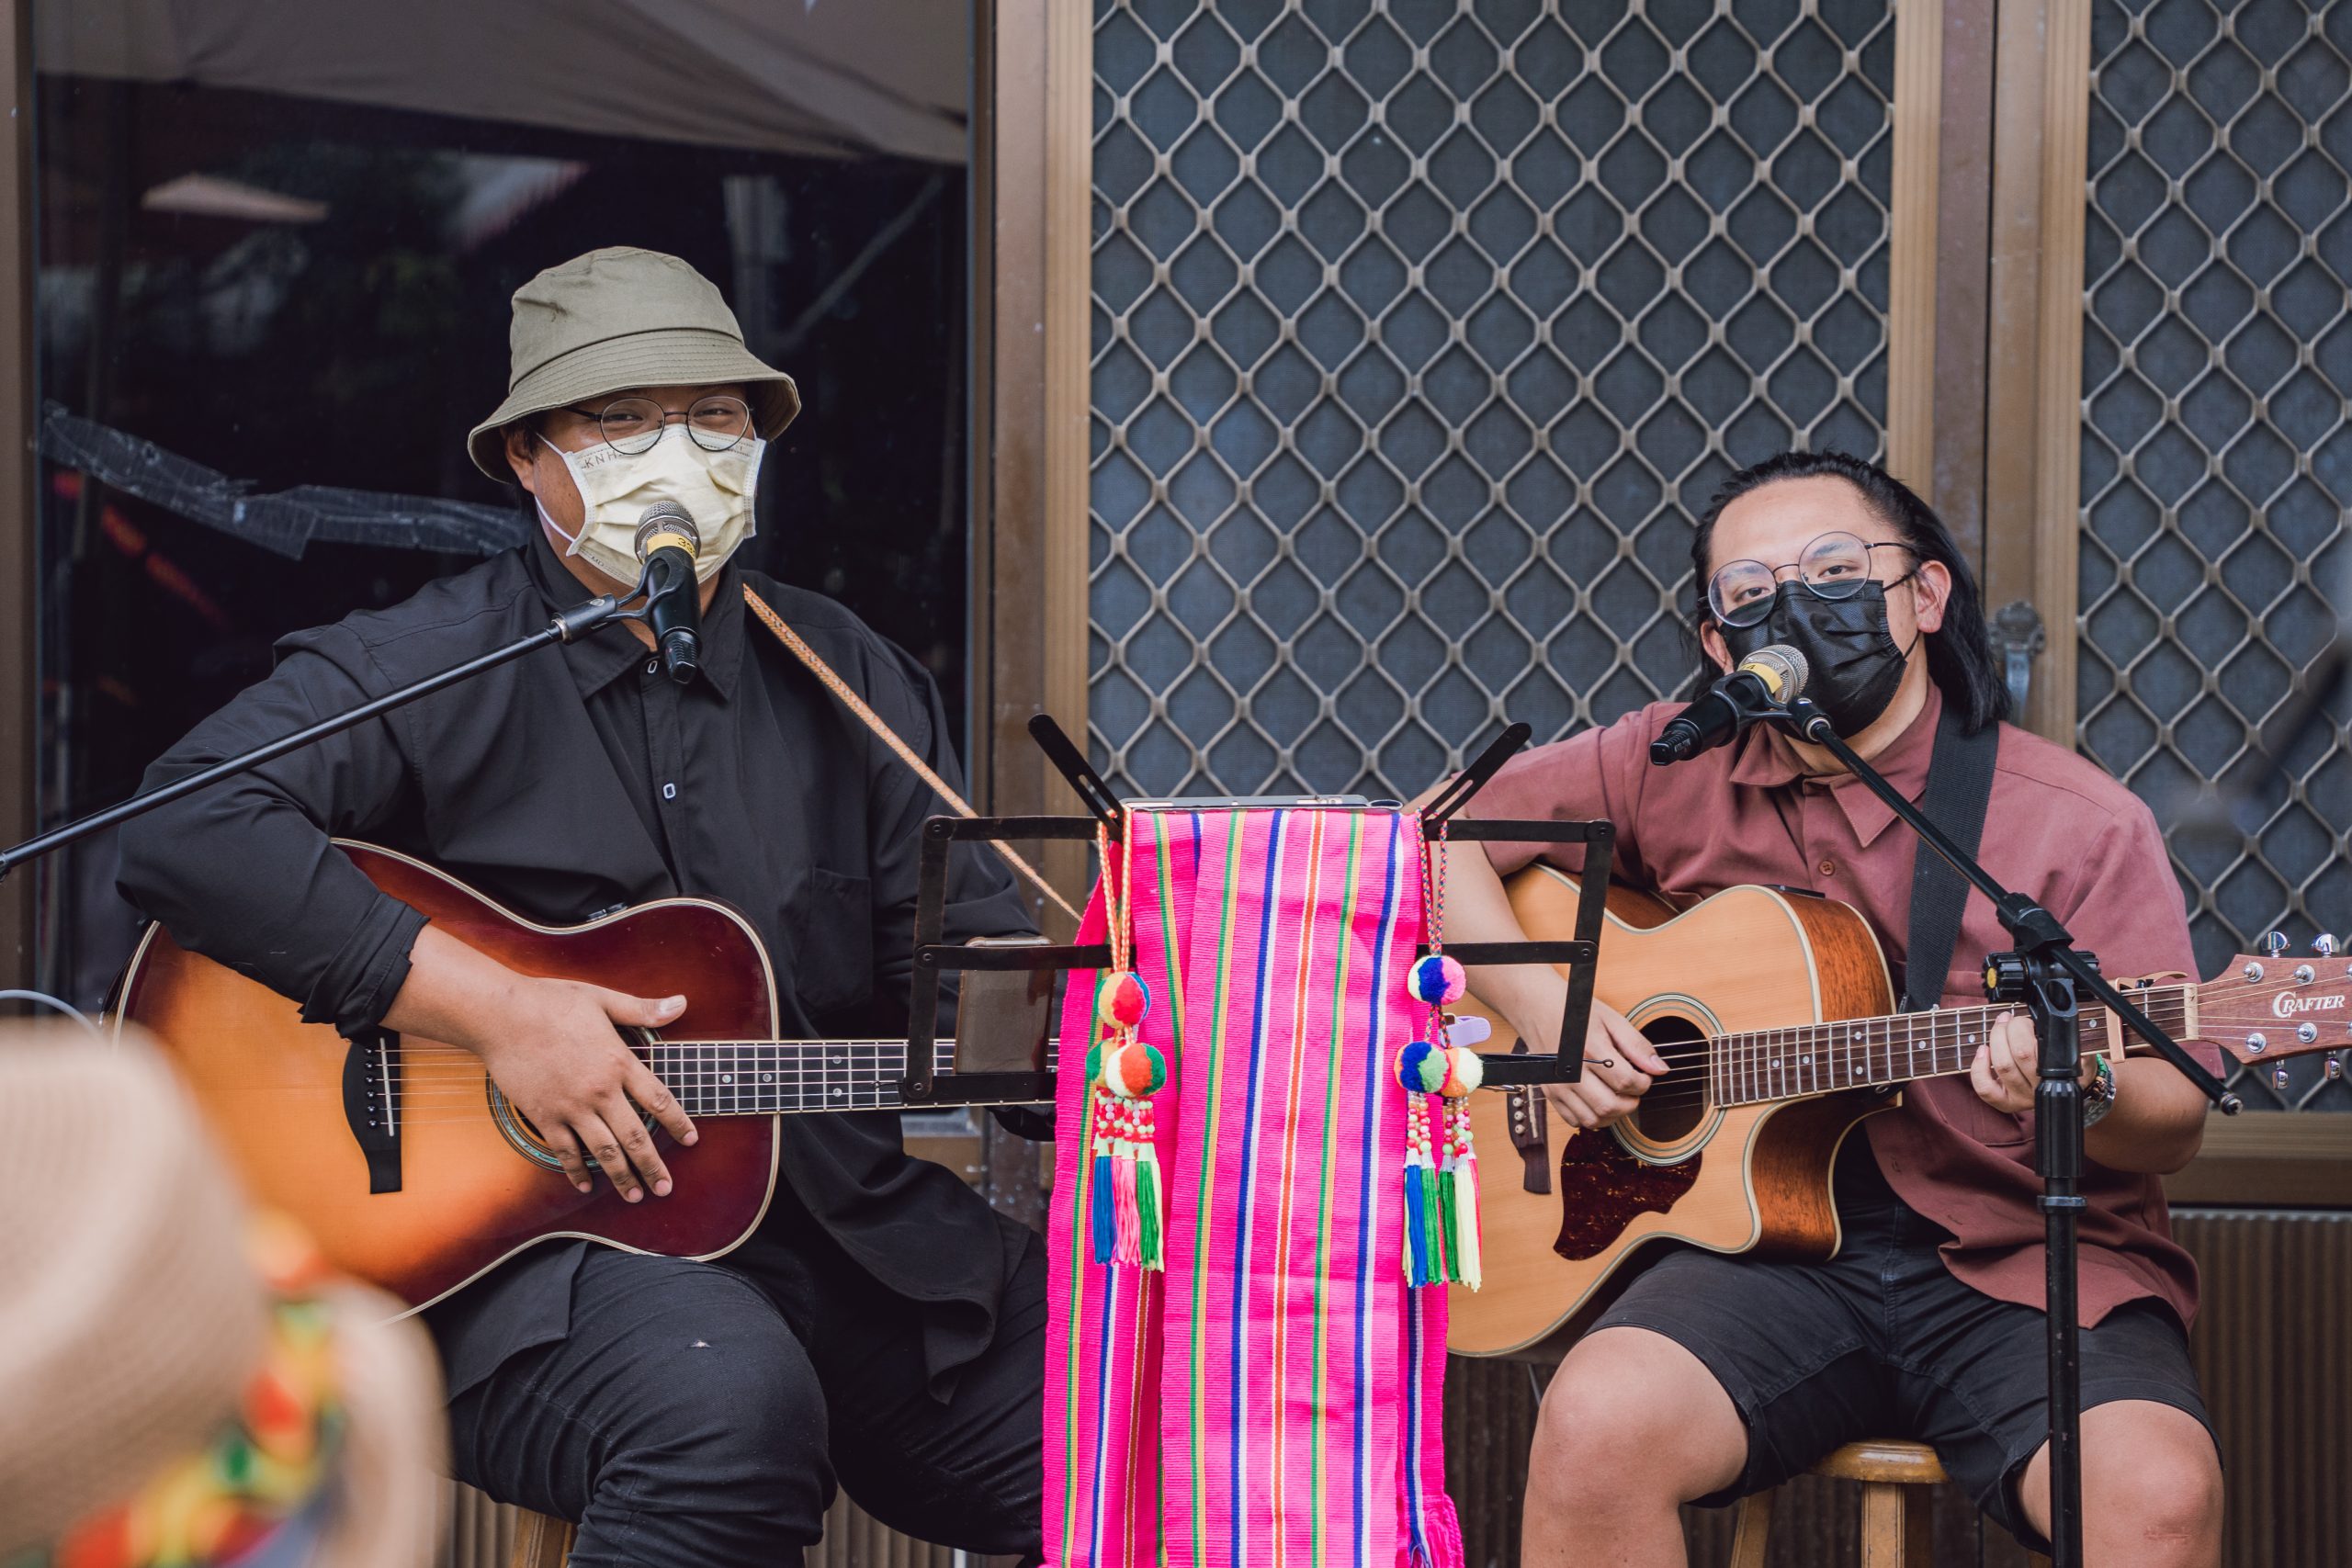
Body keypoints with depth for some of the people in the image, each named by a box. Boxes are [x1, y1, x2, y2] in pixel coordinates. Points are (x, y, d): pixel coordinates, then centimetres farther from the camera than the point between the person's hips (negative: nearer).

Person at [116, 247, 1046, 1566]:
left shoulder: (852, 681, 16)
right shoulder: (432, 669, 0)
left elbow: (969, 945, 16)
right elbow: (184, 828, -15)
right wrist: (494, 1010, -19)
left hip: (857, 1232, 5)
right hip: (522, 1243, -5)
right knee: (731, 1404, -38)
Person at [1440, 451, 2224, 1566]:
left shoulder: (2081, 825, -1)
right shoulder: (1679, 769, 6)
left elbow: (2172, 1126, 0)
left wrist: (2078, 1094, -23)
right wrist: (1539, 1004, -3)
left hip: (2026, 1265, -1)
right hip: (1773, 1252, 1)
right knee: (1594, 1427, -30)